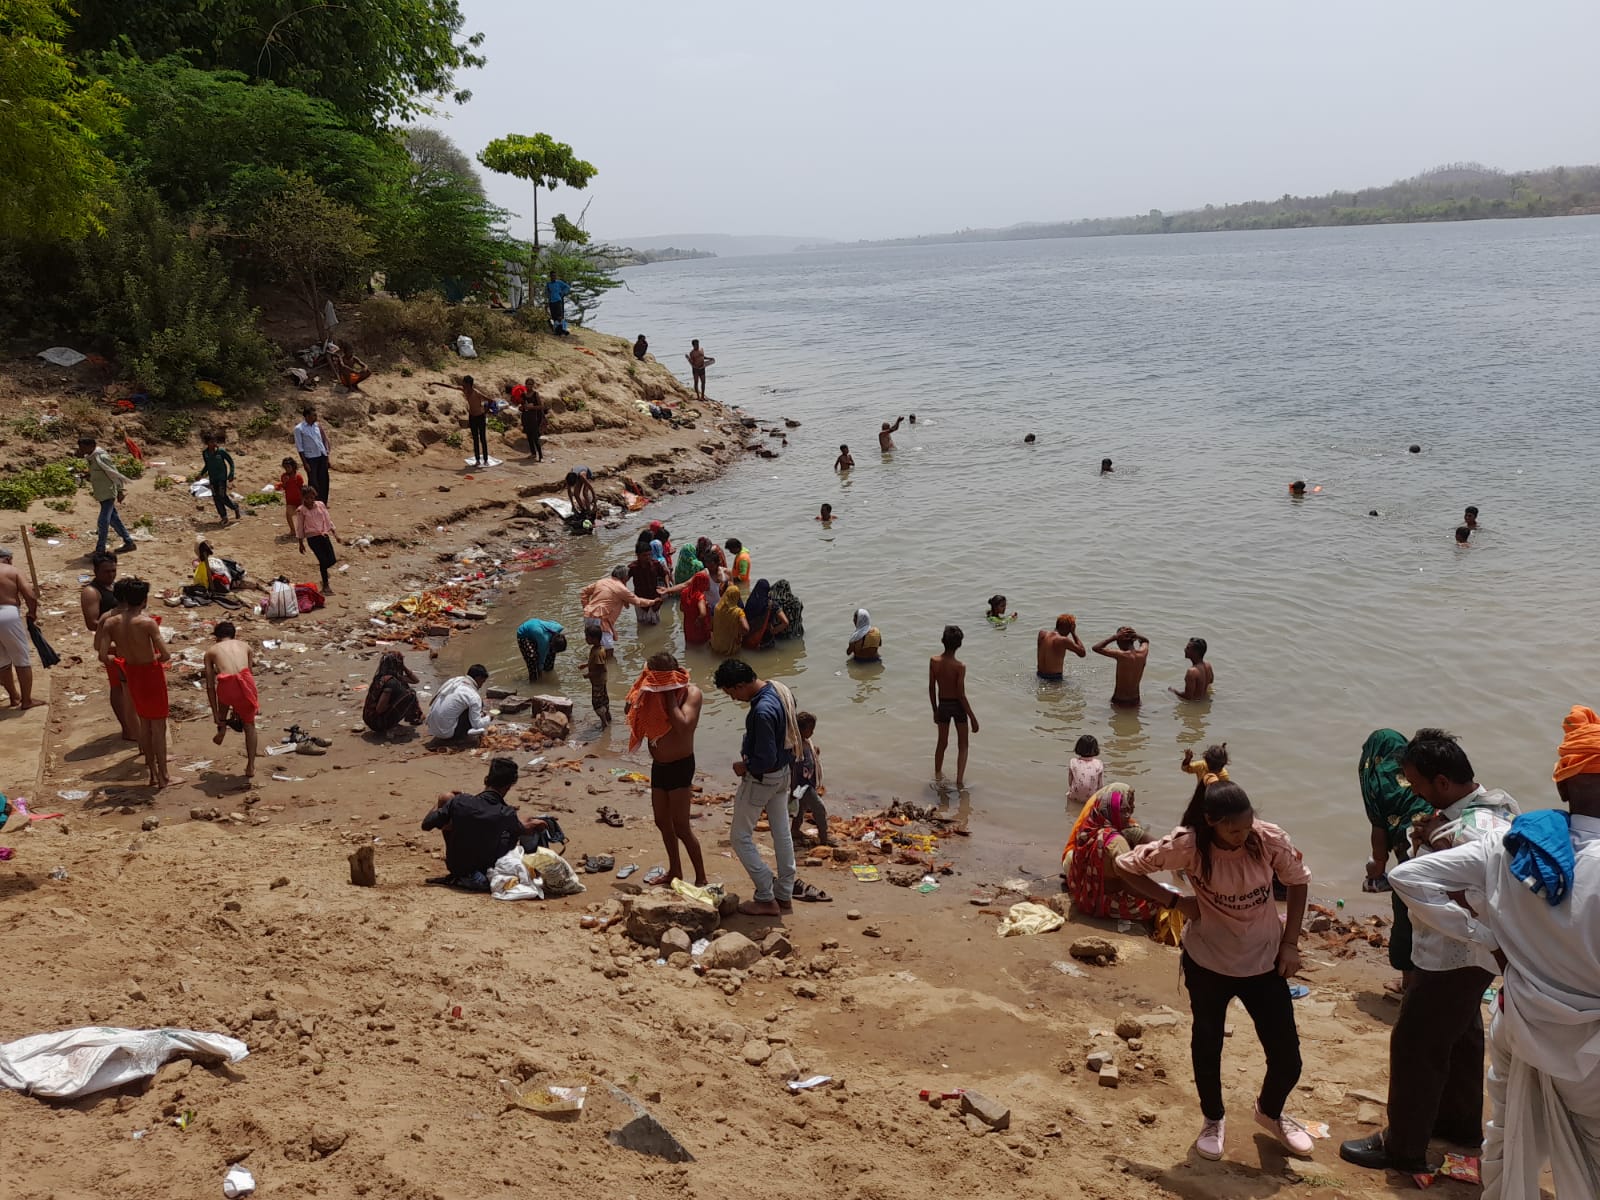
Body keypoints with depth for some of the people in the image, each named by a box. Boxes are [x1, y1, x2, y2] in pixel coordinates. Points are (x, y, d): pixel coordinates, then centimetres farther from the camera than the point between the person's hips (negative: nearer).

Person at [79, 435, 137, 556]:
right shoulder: (91, 457, 6)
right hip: (102, 495, 10)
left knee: (103, 522, -5)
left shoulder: (101, 457, -20)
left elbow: (114, 473, -19)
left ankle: (100, 550, 3)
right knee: (114, 520, 15)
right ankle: (129, 543, 24)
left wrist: (120, 491, -17)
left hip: (108, 494, -10)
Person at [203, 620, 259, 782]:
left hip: (227, 684, -1)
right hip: (245, 681, 1)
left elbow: (210, 686, 20)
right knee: (249, 724, 23)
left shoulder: (211, 650, 25)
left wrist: (215, 714, 24)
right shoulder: (245, 646, 29)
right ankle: (250, 767, 22)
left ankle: (222, 728, 39)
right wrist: (238, 707, 39)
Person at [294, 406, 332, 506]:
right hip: (310, 458, -5)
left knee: (324, 480, 7)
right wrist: (305, 463, -11)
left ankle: (323, 502, 17)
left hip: (322, 456, 5)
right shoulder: (299, 429, -7)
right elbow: (300, 447, -8)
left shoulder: (317, 425, 7)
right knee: (313, 482, -2)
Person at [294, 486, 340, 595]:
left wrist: (336, 535, 7)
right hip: (312, 537, -4)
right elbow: (300, 527, 3)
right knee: (323, 560, -8)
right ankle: (325, 585, 7)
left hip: (324, 535, 4)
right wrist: (301, 543, 6)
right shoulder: (301, 510, -4)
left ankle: (322, 568, 35)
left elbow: (328, 520, 10)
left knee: (332, 560, 0)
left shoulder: (320, 505, 4)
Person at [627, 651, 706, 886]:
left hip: (680, 766, -7)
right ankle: (674, 872, 34)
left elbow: (683, 725, -31)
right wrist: (641, 686, -10)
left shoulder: (691, 693, -16)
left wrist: (670, 697, -23)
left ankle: (701, 879, 5)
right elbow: (629, 710, 2)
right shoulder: (655, 692, 3)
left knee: (681, 827, -6)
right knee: (662, 822, 17)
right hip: (658, 766, 7)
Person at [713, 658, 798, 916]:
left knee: (741, 838, 6)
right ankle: (785, 896, 27)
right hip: (783, 773, 9)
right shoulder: (781, 691, -4)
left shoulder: (762, 712, -32)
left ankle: (766, 899, 11)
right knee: (782, 833, 17)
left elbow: (765, 759, -30)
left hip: (761, 779, -9)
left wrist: (744, 767, -11)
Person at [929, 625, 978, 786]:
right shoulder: (960, 666, -23)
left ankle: (938, 774, 39)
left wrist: (935, 710, 11)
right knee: (962, 745, 14)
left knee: (942, 742, 24)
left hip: (942, 705, 3)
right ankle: (959, 779, 6)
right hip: (958, 706, -3)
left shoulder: (933, 661, -12)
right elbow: (961, 695, -19)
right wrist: (972, 717, -10)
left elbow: (931, 688, -3)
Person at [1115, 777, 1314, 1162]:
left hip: (1265, 962, 1)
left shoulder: (1270, 840, -20)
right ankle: (1213, 1119, 44)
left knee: (1288, 1059, 5)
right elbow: (1126, 867, -13)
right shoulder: (1186, 845, -24)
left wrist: (1290, 944, -4)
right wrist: (1176, 901, -17)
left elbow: (1298, 882, -1)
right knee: (1207, 1045, 14)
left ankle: (1270, 1112, 39)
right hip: (1207, 963, -1)